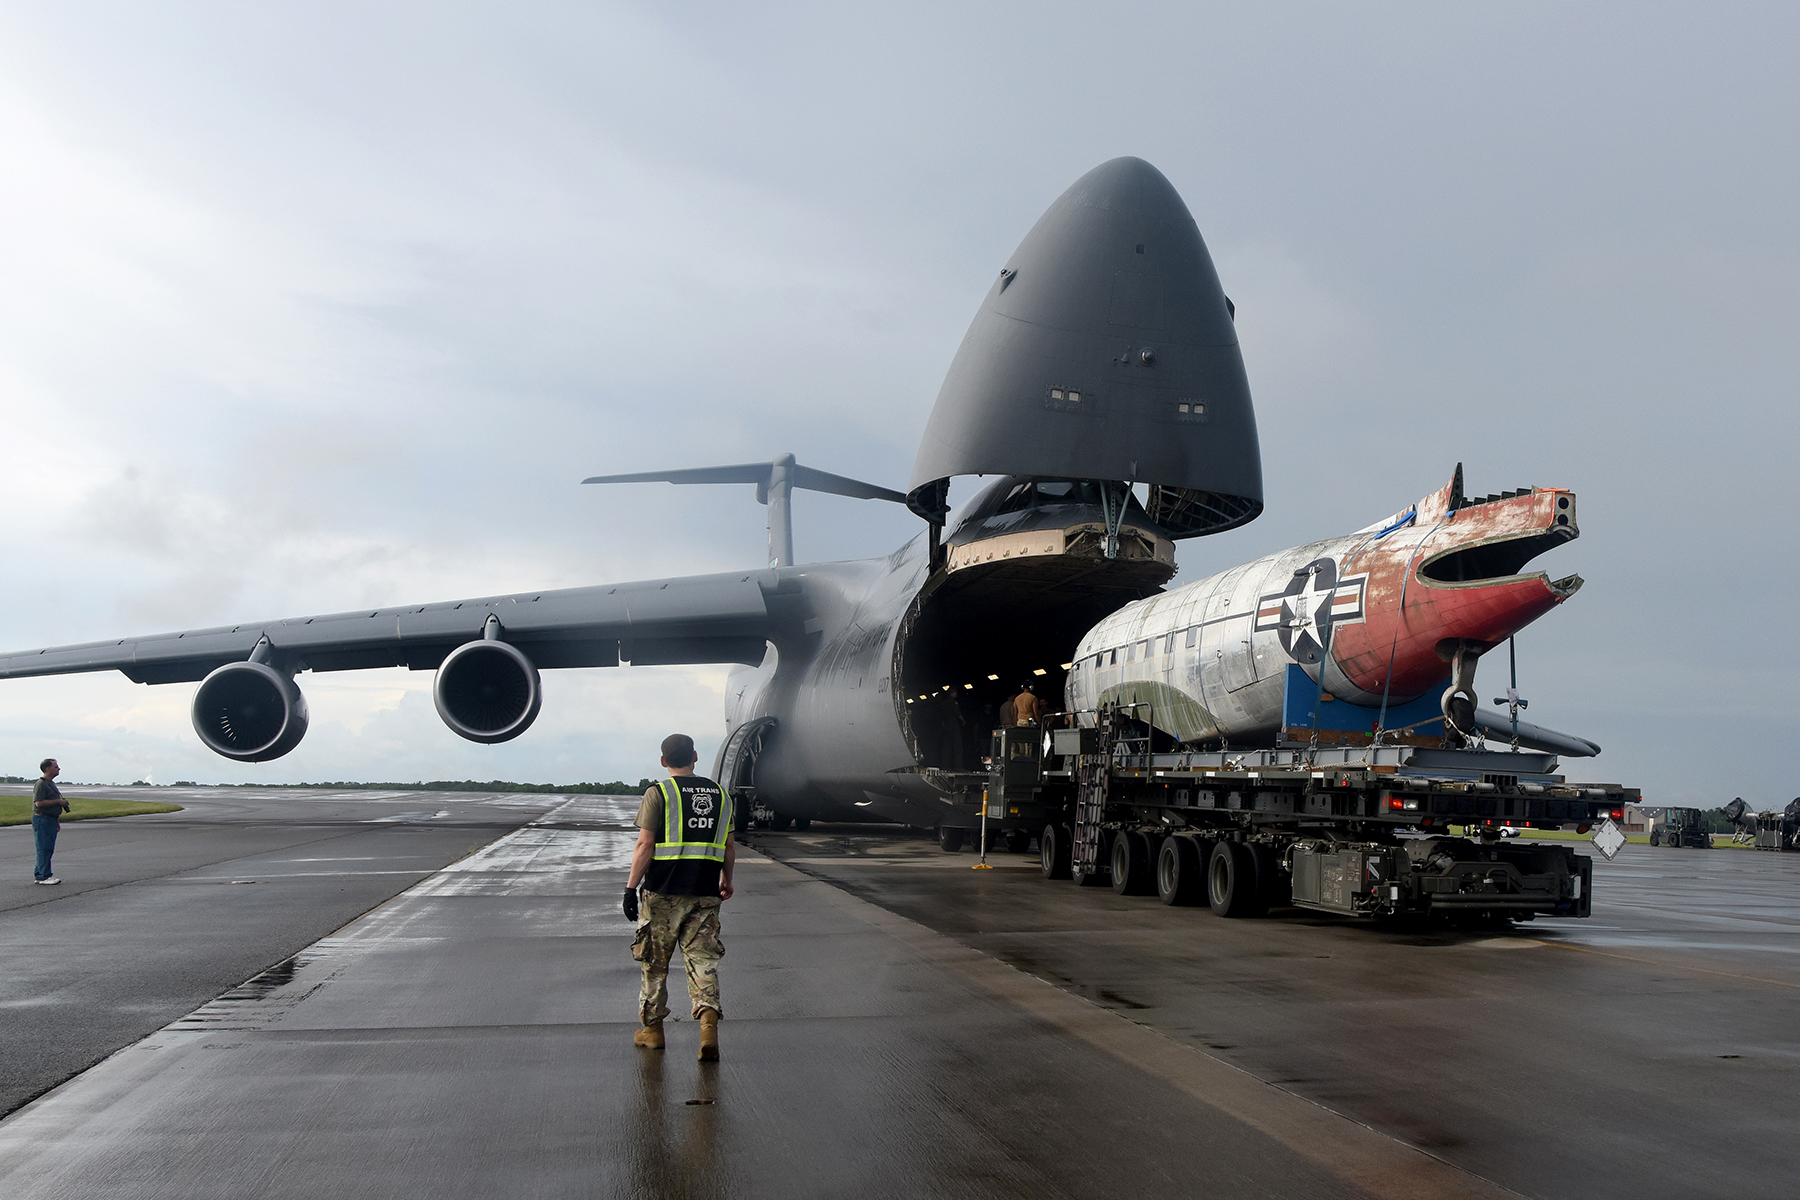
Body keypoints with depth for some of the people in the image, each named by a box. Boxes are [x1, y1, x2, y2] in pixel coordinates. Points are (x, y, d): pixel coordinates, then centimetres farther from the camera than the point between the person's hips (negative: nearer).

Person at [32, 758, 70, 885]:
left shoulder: (51, 784, 19)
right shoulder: (41, 784, -12)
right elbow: (39, 803, -22)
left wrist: (57, 820, 25)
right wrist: (58, 801, -18)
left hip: (50, 819, 10)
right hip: (42, 819, -10)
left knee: (49, 848, 10)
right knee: (44, 848, -8)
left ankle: (39, 874, 16)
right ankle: (44, 876, -6)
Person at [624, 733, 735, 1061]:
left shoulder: (658, 794, -5)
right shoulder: (720, 794, 9)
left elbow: (645, 846, -10)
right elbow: (729, 847, 14)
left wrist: (631, 887, -7)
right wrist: (726, 881, 28)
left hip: (663, 892, -3)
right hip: (705, 894, 3)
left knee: (655, 962, 12)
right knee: (702, 959, 3)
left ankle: (652, 1029, 23)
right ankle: (709, 1021, -17)